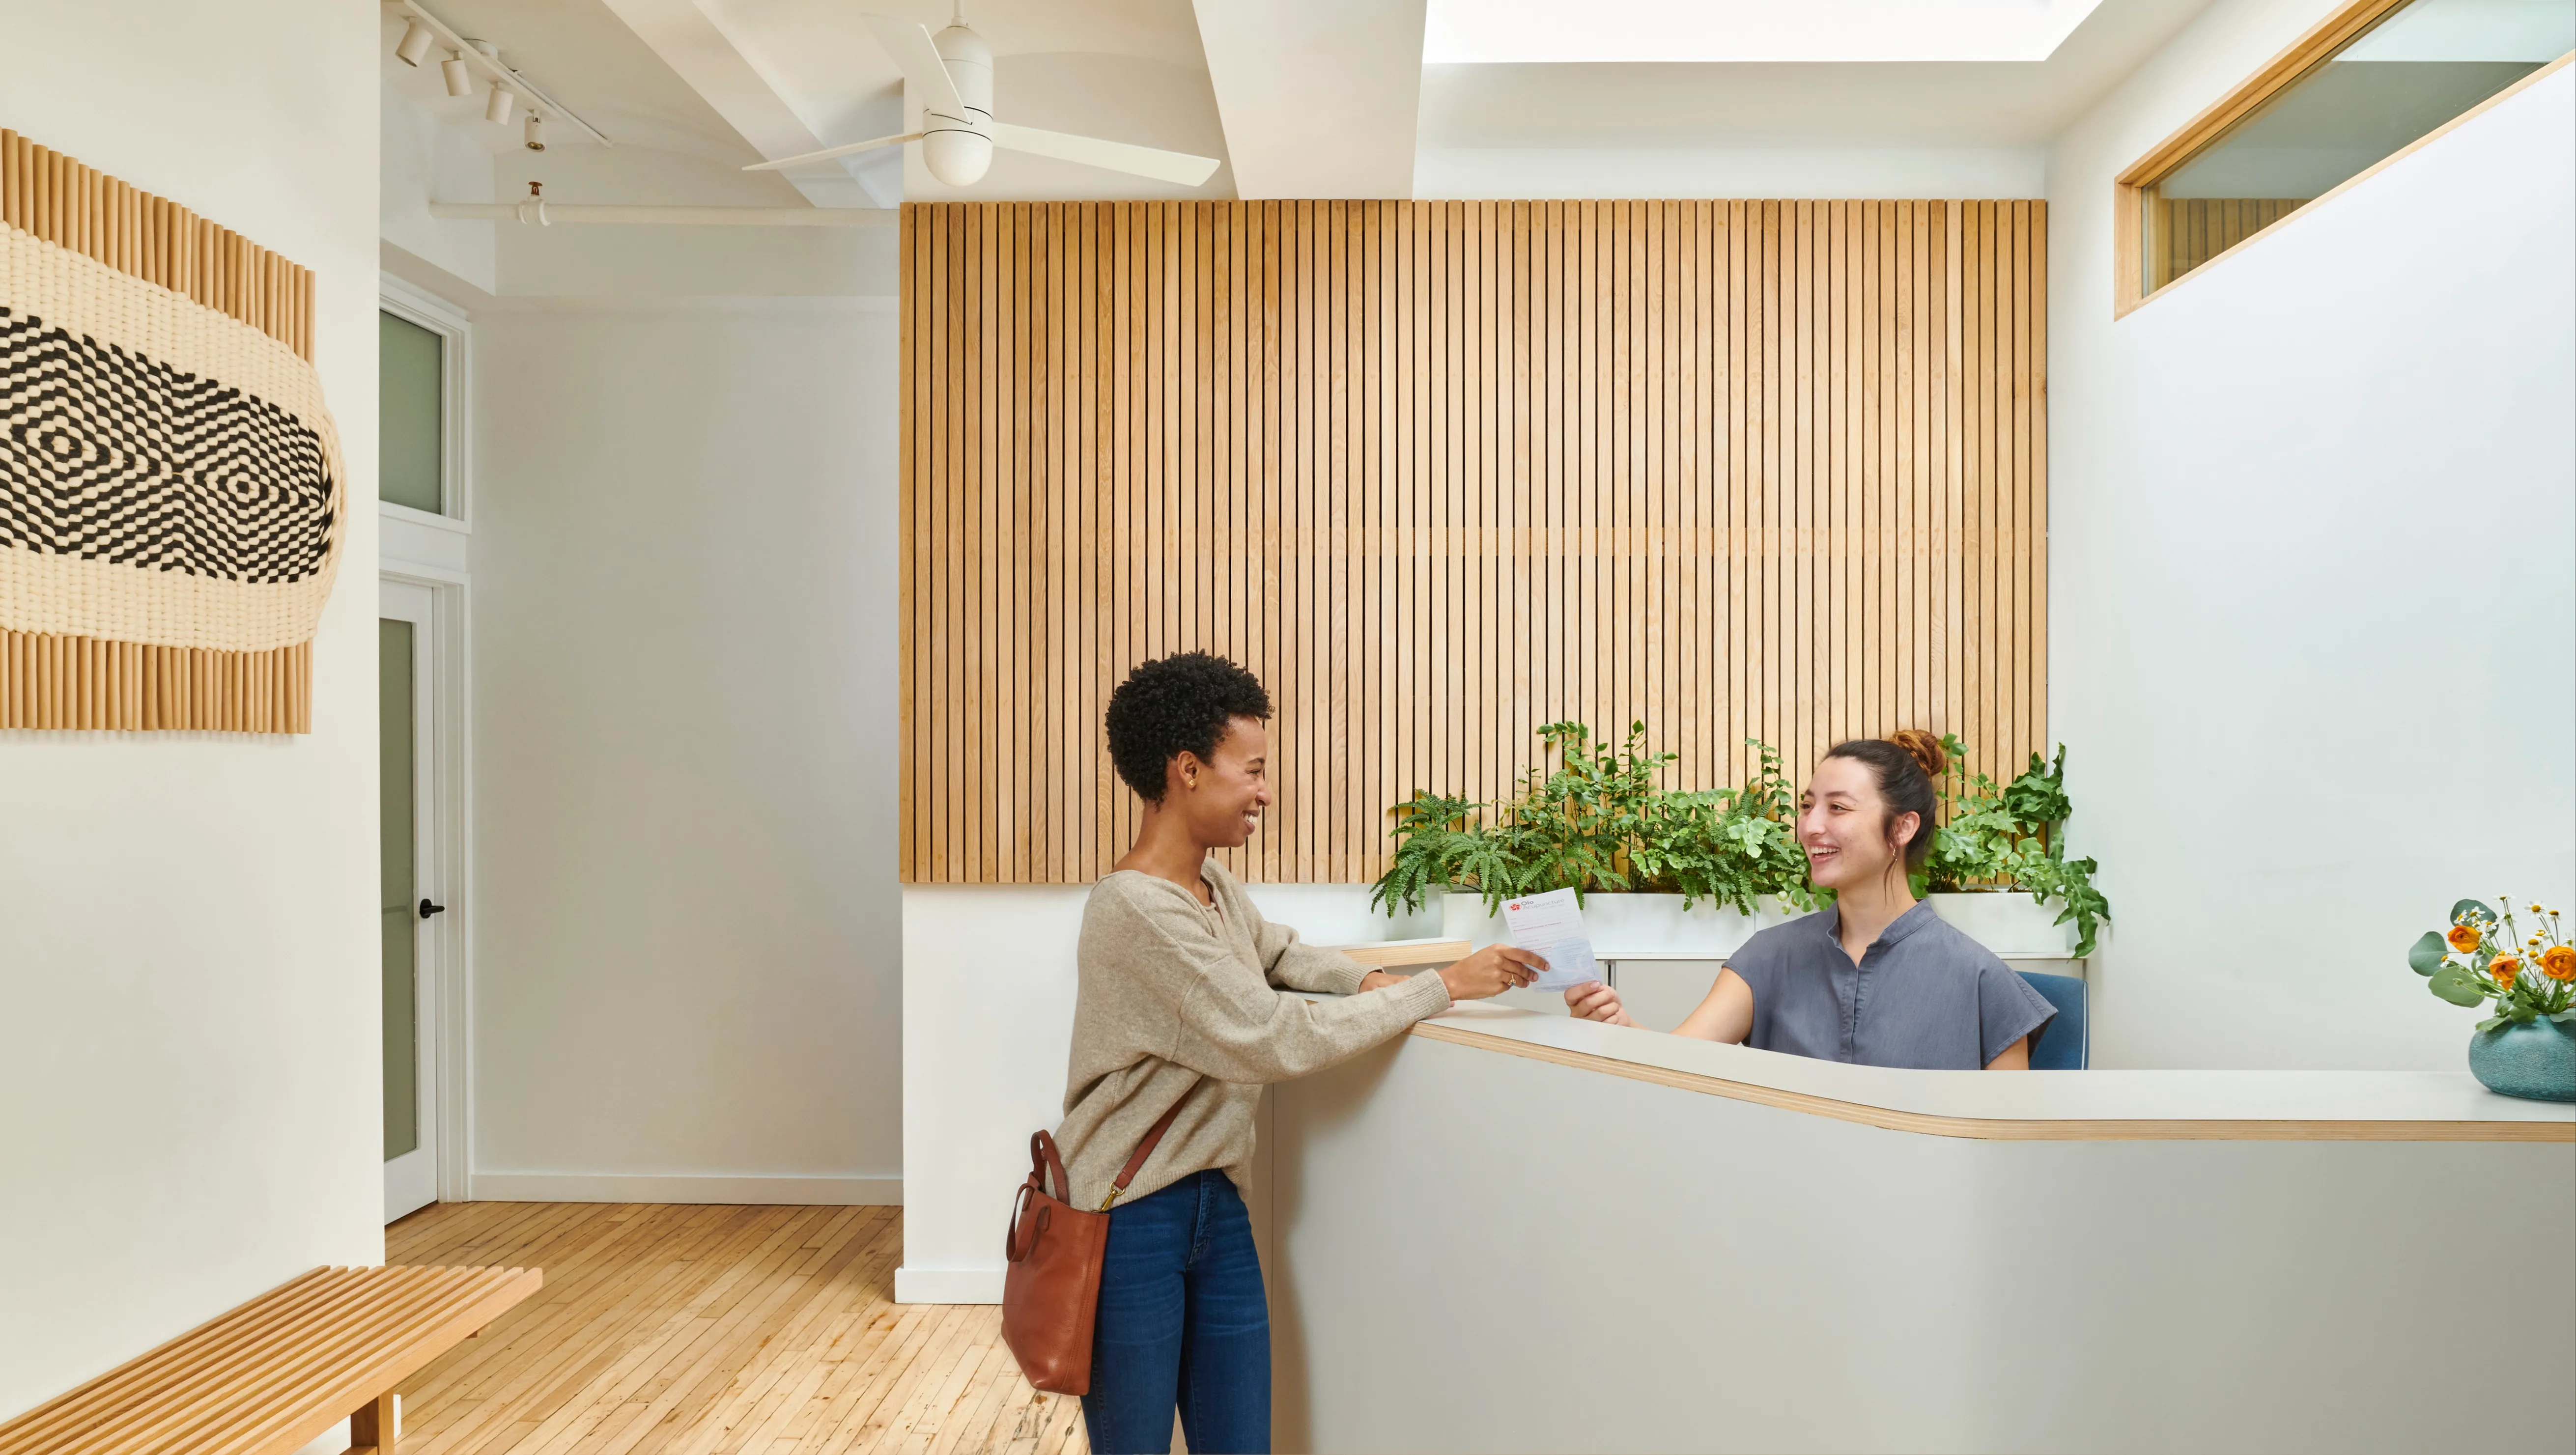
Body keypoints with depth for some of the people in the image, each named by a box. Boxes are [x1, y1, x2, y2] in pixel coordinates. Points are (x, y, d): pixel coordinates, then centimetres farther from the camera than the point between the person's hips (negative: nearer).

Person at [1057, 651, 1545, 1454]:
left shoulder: (1215, 886, 5)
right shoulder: (1137, 908, -23)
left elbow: (1280, 953, 24)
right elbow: (1280, 1041, -24)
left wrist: (1368, 980, 3)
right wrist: (1442, 986, -16)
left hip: (1216, 1204, 8)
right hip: (1128, 1218, -8)